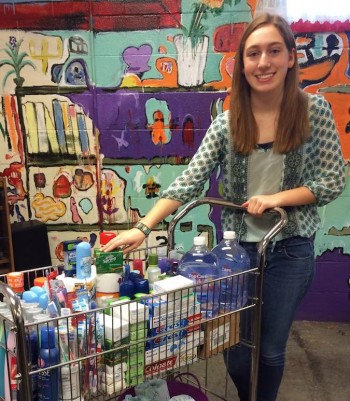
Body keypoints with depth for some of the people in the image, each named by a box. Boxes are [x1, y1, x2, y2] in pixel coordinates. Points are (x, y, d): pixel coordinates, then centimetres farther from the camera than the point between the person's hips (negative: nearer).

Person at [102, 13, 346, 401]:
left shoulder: (315, 110, -6)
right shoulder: (226, 122, -5)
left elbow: (332, 181, -4)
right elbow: (189, 181, -11)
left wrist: (276, 198, -17)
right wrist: (143, 227, -21)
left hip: (290, 249, -1)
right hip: (238, 246, 1)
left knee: (271, 349, 13)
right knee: (235, 350, 12)